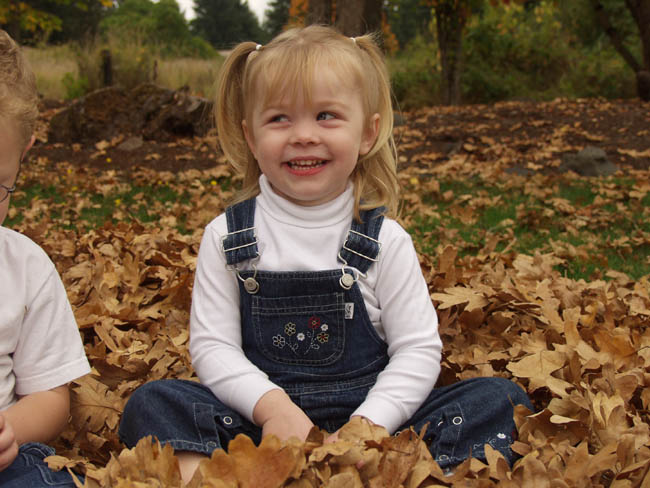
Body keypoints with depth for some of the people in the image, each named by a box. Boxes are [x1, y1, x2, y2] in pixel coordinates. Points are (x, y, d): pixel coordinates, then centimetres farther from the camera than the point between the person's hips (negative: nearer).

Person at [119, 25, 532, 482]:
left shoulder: (384, 239, -2)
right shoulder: (227, 236, 0)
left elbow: (418, 349, -3)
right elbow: (211, 345, -3)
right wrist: (271, 405, -20)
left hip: (369, 416, 0)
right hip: (257, 422, 0)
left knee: (499, 400, -18)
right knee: (153, 402, -22)